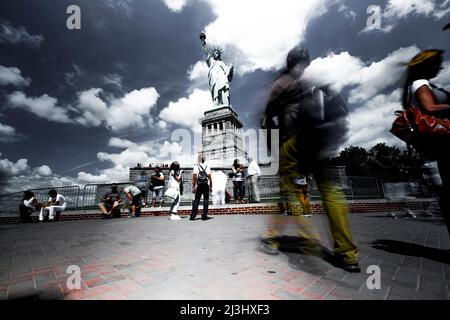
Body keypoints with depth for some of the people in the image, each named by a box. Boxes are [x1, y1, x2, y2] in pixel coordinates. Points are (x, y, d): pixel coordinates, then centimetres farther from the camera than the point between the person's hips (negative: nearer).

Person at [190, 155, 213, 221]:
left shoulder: (196, 167, -1)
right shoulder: (207, 167, 1)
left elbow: (194, 178, -5)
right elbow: (209, 178, -1)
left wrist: (193, 187, 0)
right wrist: (211, 186, 6)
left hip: (199, 186, 0)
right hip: (206, 186, 0)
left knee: (196, 200, 7)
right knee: (206, 200, 6)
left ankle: (193, 216, 7)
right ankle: (204, 216, 7)